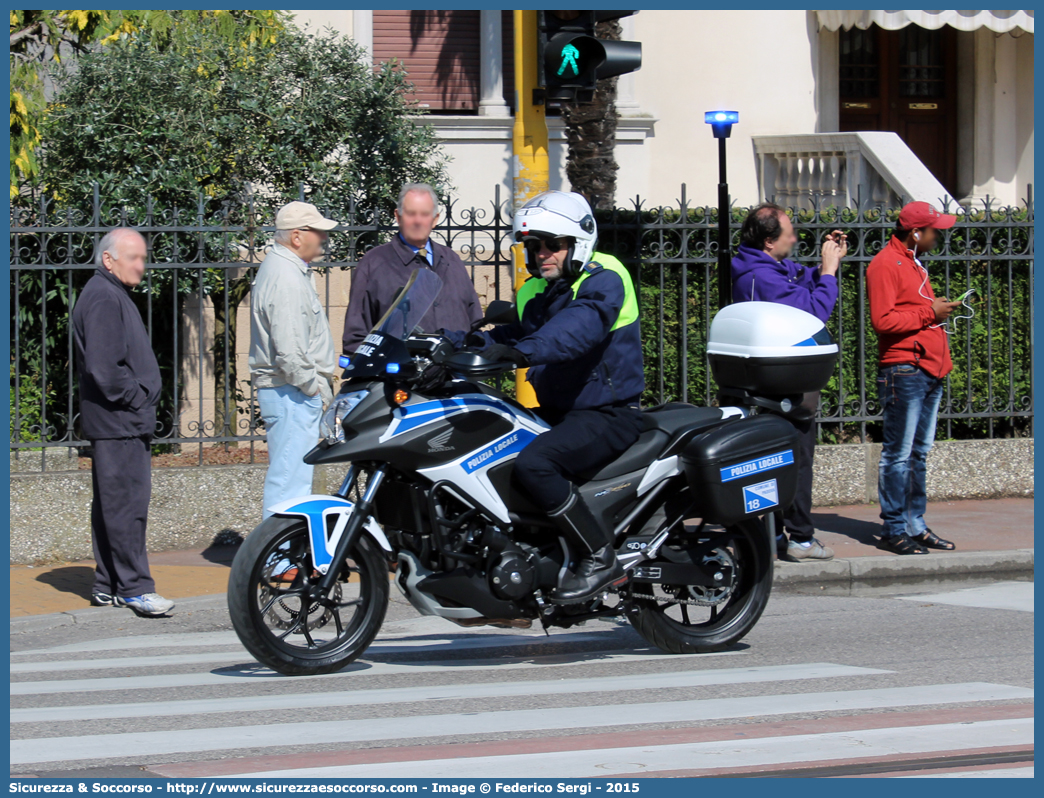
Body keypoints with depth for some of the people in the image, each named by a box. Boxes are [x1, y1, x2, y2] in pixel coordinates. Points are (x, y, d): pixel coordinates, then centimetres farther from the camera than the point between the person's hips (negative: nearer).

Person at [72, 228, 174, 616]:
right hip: (117, 423, -11)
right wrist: (135, 397, -13)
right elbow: (102, 367, -22)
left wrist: (143, 398, 14)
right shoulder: (102, 299, -15)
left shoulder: (116, 295, 19)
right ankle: (135, 587, -11)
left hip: (127, 421, 11)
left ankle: (108, 585, 17)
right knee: (127, 503, -11)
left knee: (110, 504, 13)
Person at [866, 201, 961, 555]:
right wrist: (929, 312, -15)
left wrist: (940, 309, 13)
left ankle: (915, 525, 17)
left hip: (928, 370, 10)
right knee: (898, 454, -6)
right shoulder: (885, 264, -11)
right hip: (902, 370, -10)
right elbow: (883, 321, -19)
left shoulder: (913, 263, 21)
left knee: (919, 453, 12)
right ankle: (893, 531, -3)